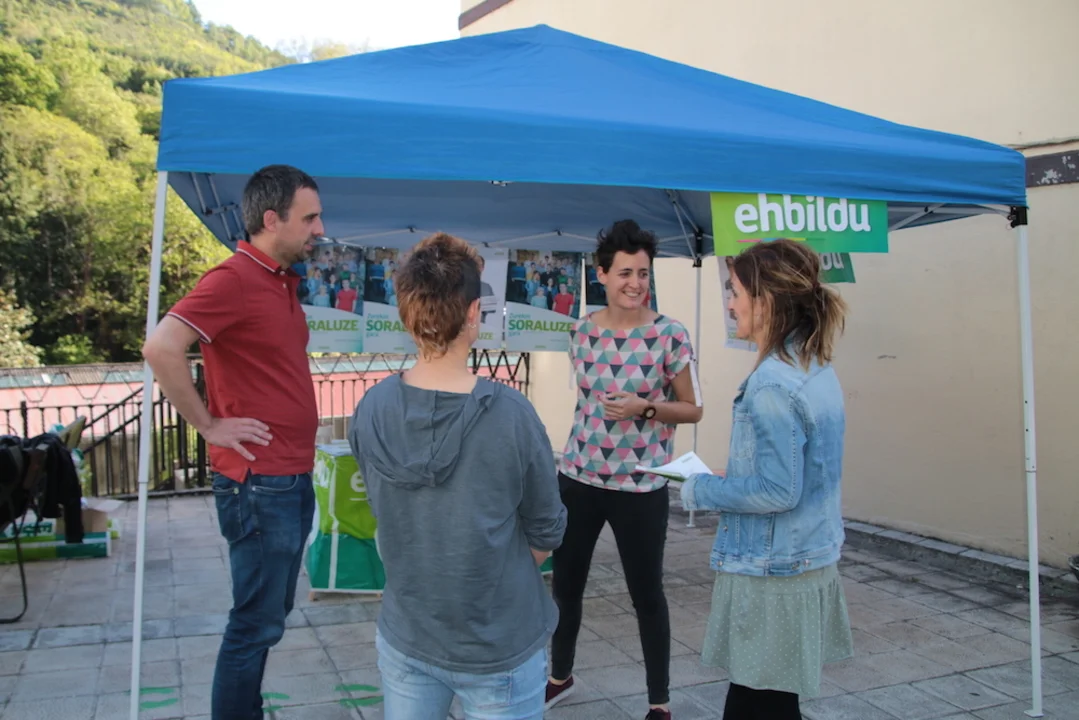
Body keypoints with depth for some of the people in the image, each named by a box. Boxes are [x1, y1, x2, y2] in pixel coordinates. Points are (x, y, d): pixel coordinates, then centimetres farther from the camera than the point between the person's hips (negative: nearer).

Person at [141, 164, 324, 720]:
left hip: (294, 480, 9)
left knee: (269, 617, 19)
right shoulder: (234, 279, -16)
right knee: (257, 623, 2)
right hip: (258, 484, -9)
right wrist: (210, 426, -17)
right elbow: (161, 349, -27)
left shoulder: (283, 282, 12)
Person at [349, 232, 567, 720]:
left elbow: (386, 514, 2)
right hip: (502, 647, -2)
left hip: (404, 639, 3)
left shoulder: (370, 411, -13)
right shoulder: (511, 415, -23)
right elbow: (546, 534, -9)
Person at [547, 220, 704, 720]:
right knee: (565, 582, 16)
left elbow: (693, 410, -4)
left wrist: (645, 406, -20)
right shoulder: (582, 331, 1)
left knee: (647, 594, 8)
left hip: (641, 485, -4)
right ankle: (560, 676, 40)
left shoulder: (669, 335, -10)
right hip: (578, 476, 4)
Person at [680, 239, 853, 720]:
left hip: (771, 573, -9)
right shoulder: (817, 369, 6)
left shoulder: (773, 384, -23)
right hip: (813, 560, 9)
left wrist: (702, 491, -12)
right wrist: (732, 476, 12)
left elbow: (778, 492, -24)